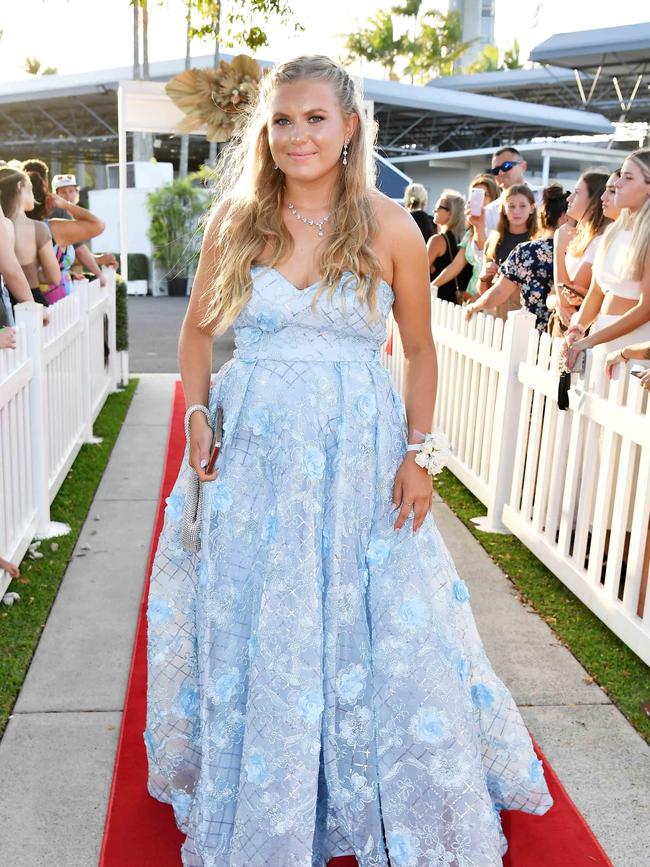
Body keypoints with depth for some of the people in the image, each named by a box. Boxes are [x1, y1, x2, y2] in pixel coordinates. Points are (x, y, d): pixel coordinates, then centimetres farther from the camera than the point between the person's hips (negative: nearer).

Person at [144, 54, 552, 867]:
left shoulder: (389, 228, -2)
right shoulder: (235, 221, 2)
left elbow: (420, 350, 3)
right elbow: (197, 331, 12)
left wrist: (417, 455, -5)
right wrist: (198, 418, -1)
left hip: (359, 456, -1)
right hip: (253, 453, 2)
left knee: (376, 637, 7)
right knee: (249, 638, 11)